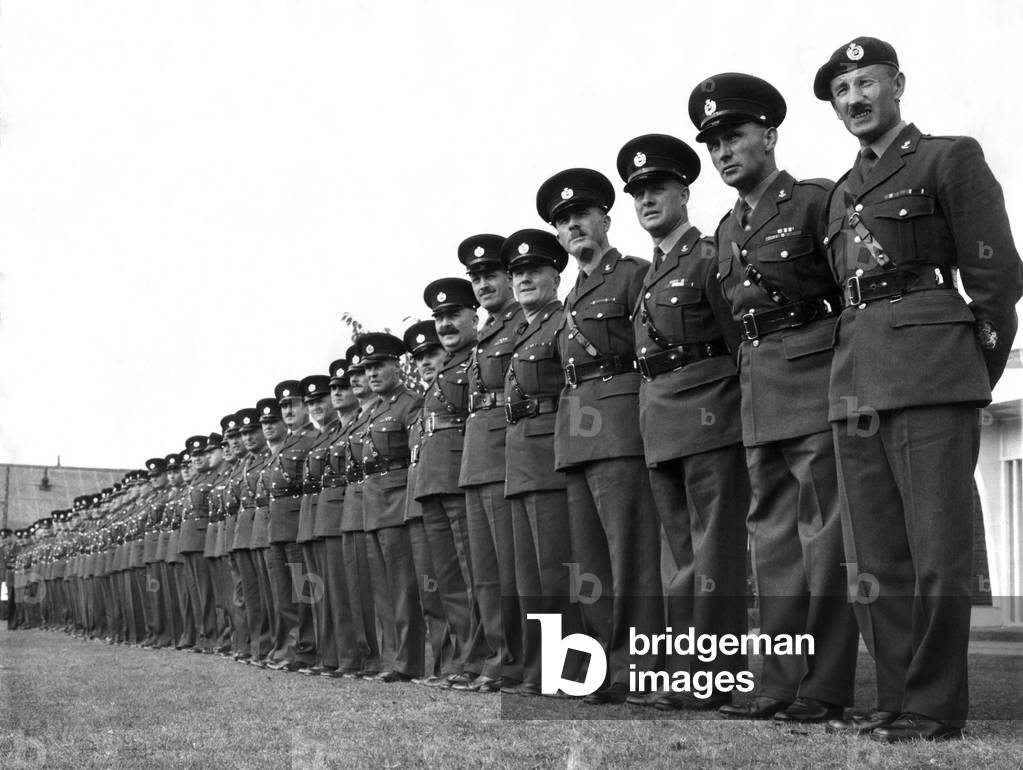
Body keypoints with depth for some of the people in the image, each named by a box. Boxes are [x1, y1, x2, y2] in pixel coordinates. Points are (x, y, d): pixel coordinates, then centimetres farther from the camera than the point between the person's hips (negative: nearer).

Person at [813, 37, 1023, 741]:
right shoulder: (842, 194, 23)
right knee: (877, 564, 6)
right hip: (854, 384, 6)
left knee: (937, 555, -7)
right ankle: (898, 701, 13)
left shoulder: (951, 158, 6)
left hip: (931, 370, -6)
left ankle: (935, 708, 0)